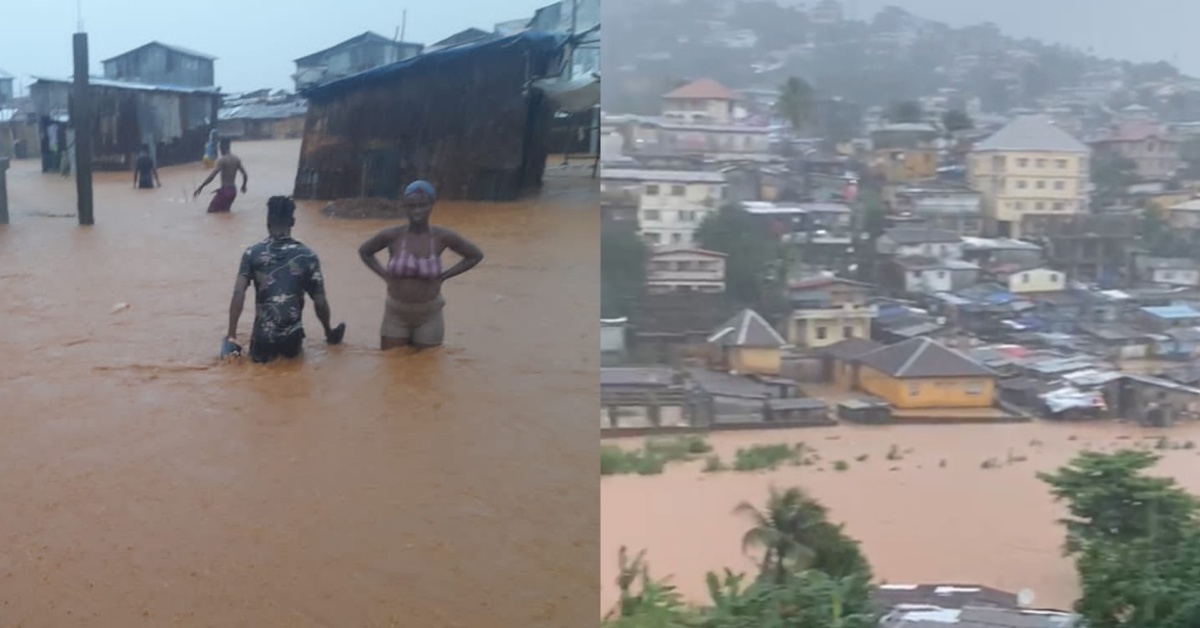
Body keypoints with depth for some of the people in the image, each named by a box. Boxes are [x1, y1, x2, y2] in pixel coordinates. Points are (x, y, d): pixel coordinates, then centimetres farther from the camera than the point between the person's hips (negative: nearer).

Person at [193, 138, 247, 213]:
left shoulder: (222, 160, -15)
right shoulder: (236, 159, 6)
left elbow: (212, 176, -22)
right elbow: (245, 175, 10)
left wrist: (200, 187, -18)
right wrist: (243, 186, 29)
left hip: (225, 190, -7)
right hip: (233, 190, 7)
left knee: (211, 210, 0)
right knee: (224, 211, 23)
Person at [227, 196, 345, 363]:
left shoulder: (252, 254, -4)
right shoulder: (307, 256, -6)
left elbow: (238, 293, -13)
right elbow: (320, 303, -4)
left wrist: (231, 337, -10)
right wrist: (329, 333, 13)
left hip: (263, 338, -1)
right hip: (291, 338, 2)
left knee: (259, 354, 33)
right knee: (291, 351, 37)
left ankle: (267, 352, 3)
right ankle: (288, 349, 7)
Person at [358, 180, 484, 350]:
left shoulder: (442, 237, -10)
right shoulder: (392, 235, -9)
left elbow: (476, 255, 3)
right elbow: (364, 251, 9)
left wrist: (443, 276, -3)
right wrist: (384, 275, -2)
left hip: (429, 317, -1)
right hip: (396, 314, 1)